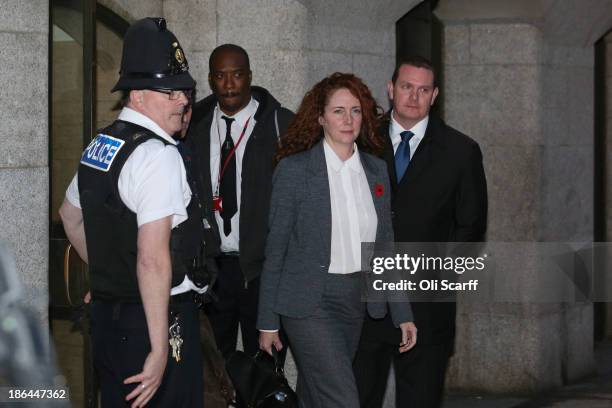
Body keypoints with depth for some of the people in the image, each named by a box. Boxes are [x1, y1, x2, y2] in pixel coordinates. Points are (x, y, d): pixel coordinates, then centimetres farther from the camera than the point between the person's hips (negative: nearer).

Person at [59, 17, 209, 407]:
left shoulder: (99, 145, 10)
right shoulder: (158, 155, -17)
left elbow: (70, 215, 28)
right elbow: (152, 259, -25)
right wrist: (160, 349, -25)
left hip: (107, 314, 9)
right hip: (158, 318, -9)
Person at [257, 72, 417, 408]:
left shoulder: (376, 171, 8)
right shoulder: (294, 169, -7)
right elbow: (275, 248, -4)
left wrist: (402, 314, 8)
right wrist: (267, 322, -3)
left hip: (356, 302, 5)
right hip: (309, 302, -5)